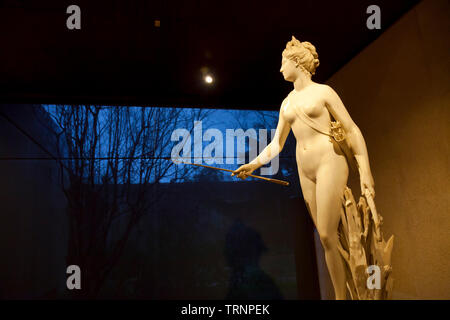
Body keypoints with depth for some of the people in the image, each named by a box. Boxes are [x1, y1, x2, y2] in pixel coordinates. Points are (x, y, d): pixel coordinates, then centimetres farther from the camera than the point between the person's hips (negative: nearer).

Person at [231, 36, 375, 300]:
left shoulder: (323, 91, 1)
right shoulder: (287, 103, 17)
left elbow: (353, 130, -2)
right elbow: (276, 144, 18)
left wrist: (365, 172, -9)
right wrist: (254, 164, 4)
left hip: (329, 162, -6)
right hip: (306, 171, 6)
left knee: (327, 235, -14)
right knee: (329, 237, 5)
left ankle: (341, 296, -4)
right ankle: (344, 292, 12)